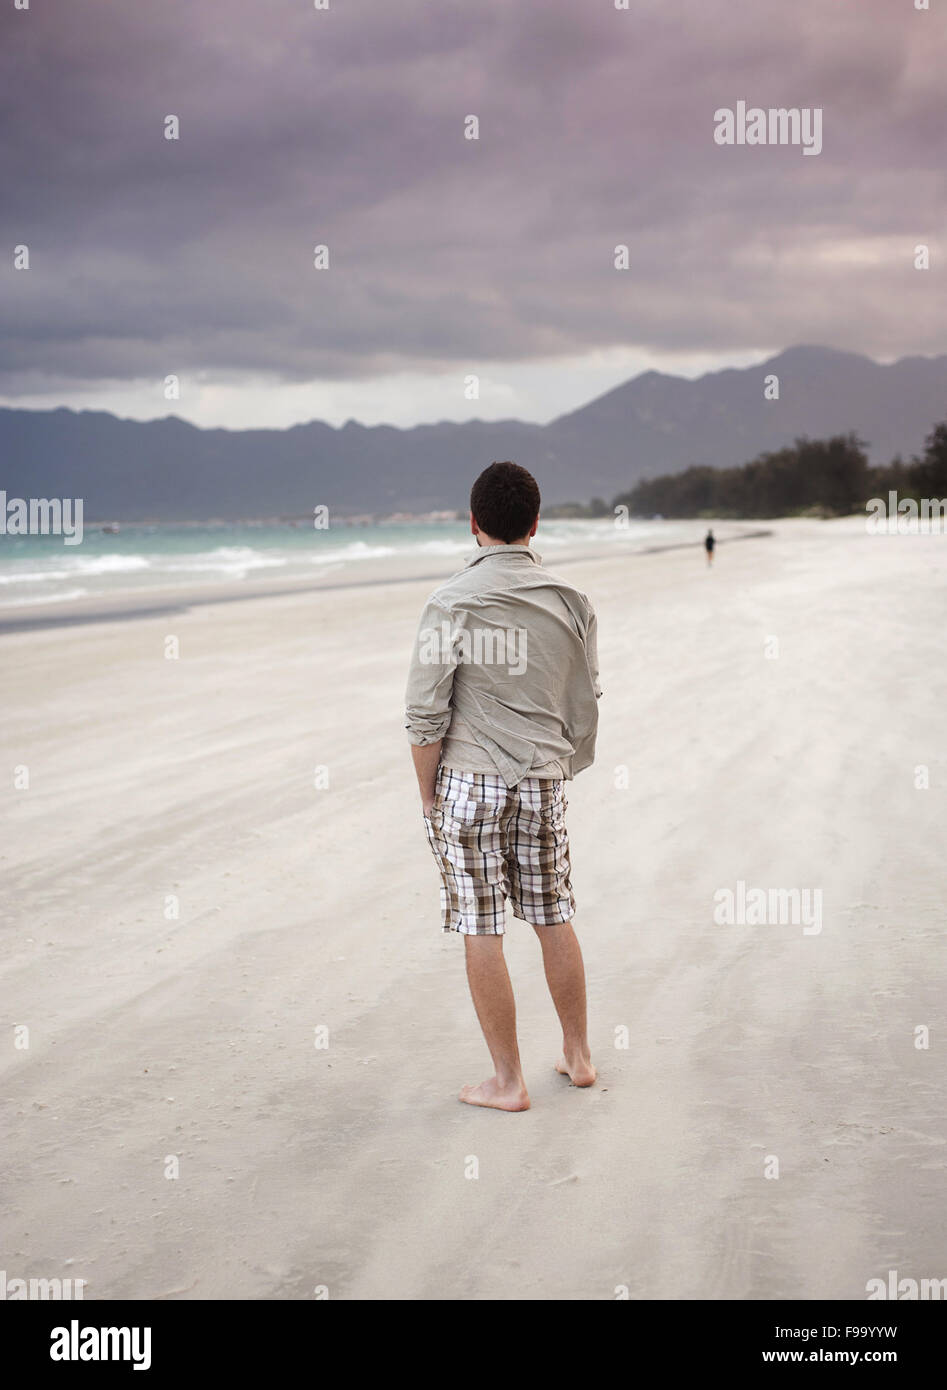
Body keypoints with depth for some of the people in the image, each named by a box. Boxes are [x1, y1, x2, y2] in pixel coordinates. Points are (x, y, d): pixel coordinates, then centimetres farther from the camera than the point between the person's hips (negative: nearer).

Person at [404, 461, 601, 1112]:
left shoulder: (452, 604, -11)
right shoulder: (571, 601, 1)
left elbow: (426, 714, -11)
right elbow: (586, 703, 9)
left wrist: (429, 794, 0)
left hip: (470, 783, -4)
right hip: (544, 783, 4)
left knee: (482, 932, 2)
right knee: (555, 919, 16)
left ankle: (508, 1081, 7)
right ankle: (578, 1056, 28)